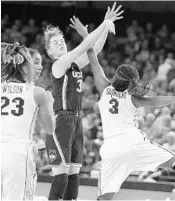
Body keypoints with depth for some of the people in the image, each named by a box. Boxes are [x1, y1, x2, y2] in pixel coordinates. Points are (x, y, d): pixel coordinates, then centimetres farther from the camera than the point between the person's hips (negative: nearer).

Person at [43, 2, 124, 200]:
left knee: (74, 173, 8)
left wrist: (106, 25, 3)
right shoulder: (59, 65, -10)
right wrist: (104, 25, -16)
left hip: (75, 121, 9)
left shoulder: (74, 64, 14)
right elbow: (84, 47, -18)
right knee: (61, 175, -14)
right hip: (61, 121, -9)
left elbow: (95, 49, 13)